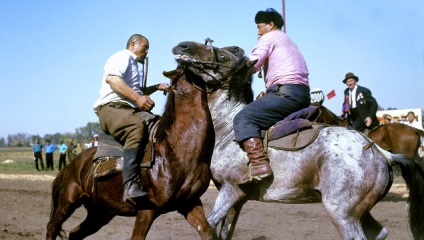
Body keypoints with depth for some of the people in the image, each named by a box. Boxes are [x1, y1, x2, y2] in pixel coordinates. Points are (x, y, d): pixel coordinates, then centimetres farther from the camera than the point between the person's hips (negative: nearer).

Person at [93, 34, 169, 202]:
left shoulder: (134, 65, 34)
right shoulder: (122, 57, 2)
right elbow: (111, 78, -18)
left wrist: (157, 87, 30)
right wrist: (137, 97, -25)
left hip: (131, 111, 10)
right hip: (111, 108, -10)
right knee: (136, 126, -39)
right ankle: (131, 186, -51)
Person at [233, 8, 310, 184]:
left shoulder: (269, 37, 7)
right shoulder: (288, 41, 34)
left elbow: (252, 66, -5)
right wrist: (268, 93, 23)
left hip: (286, 91, -10)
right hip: (304, 96, 10)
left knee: (243, 118, -16)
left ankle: (259, 164, -35)